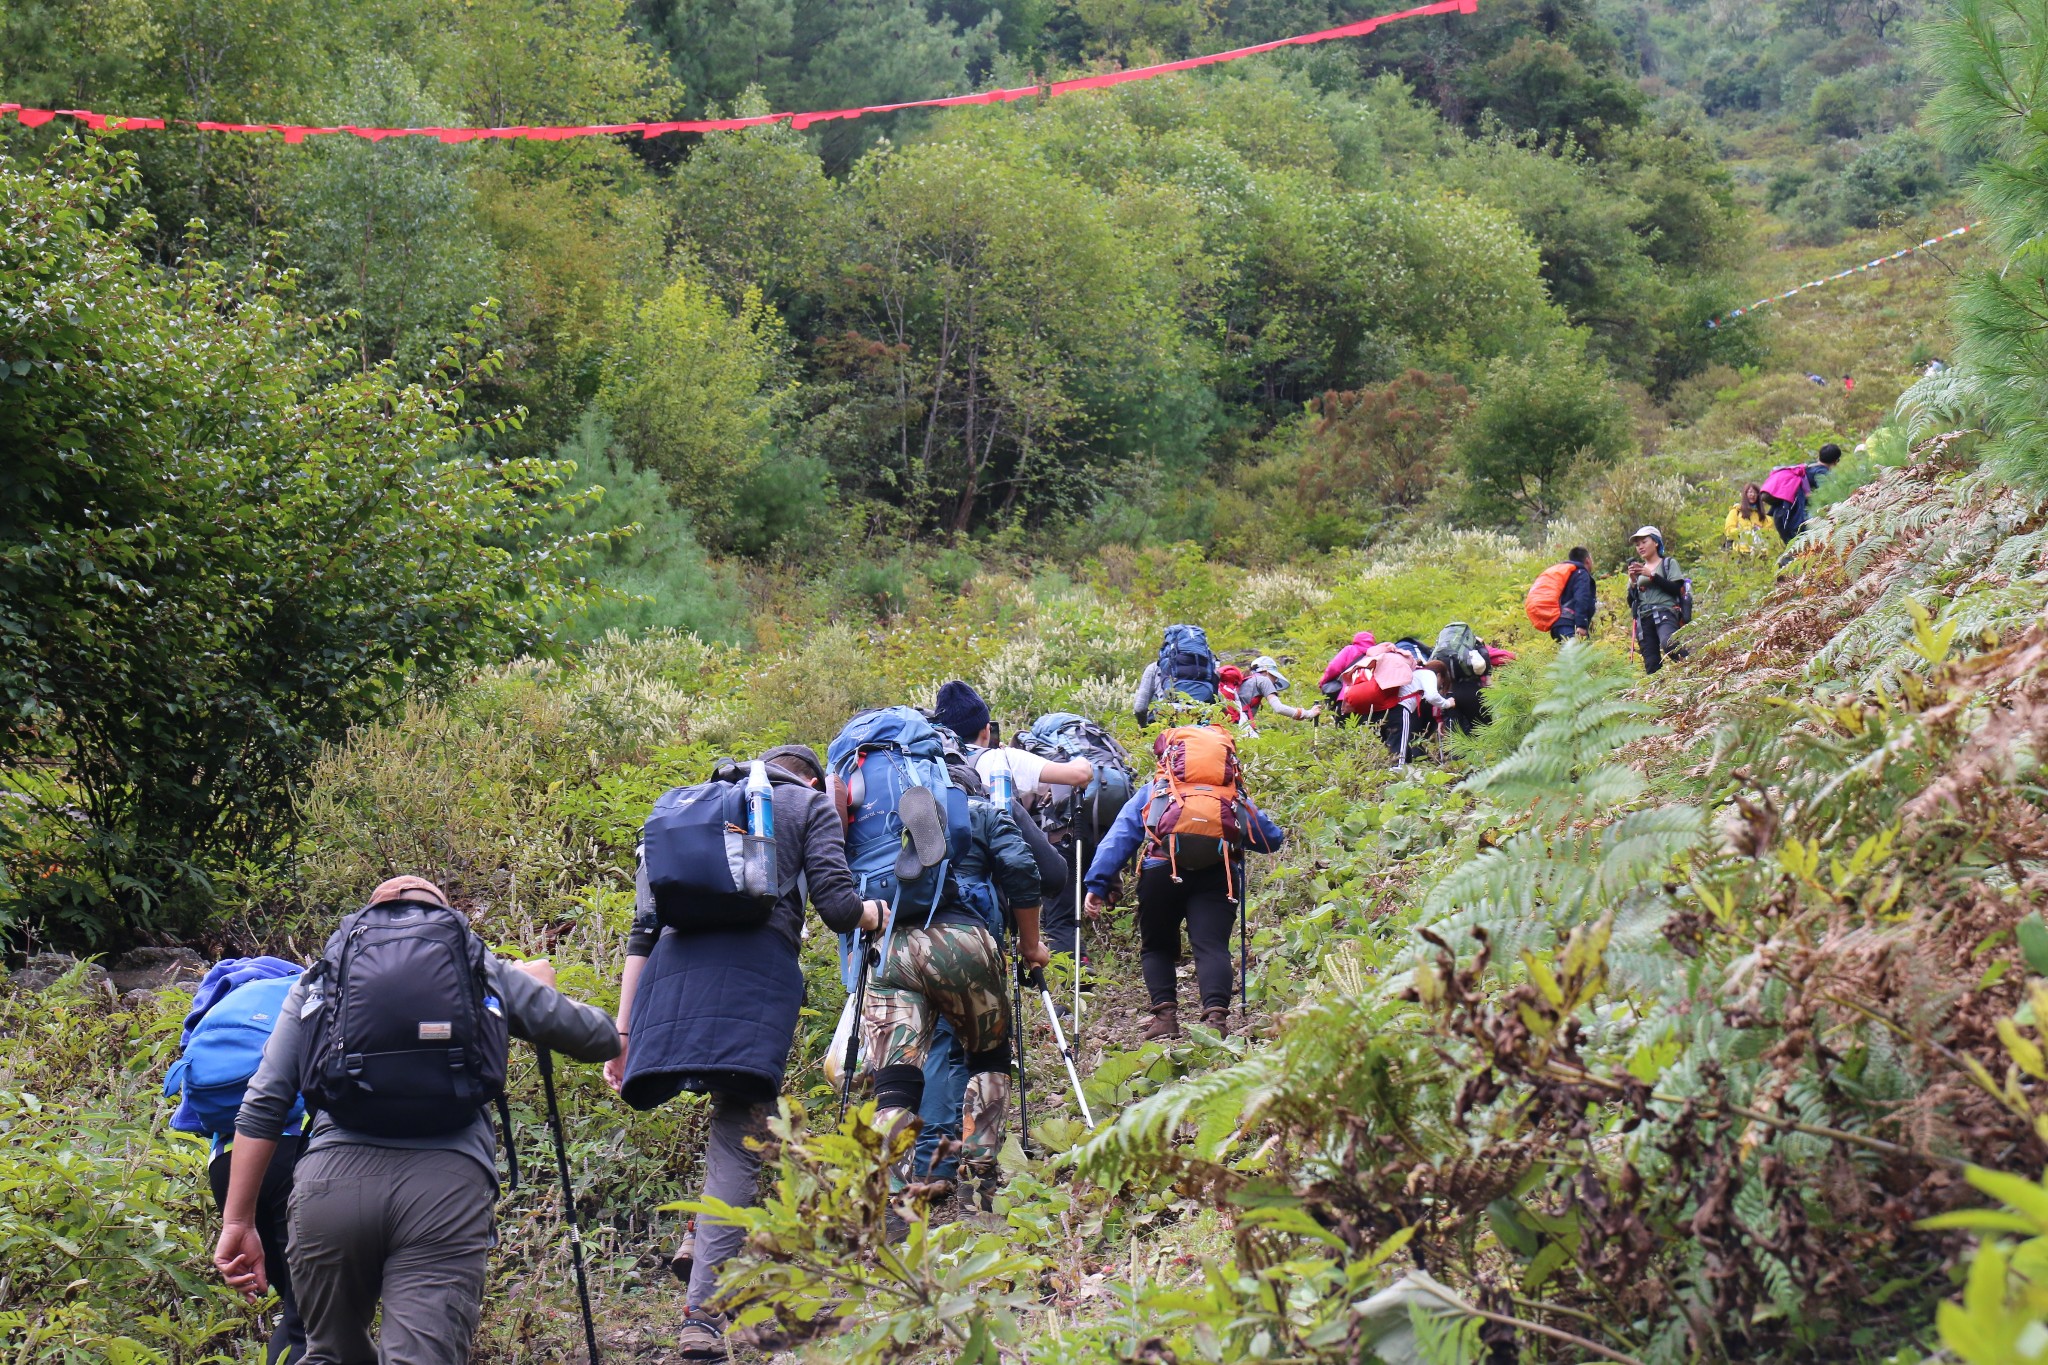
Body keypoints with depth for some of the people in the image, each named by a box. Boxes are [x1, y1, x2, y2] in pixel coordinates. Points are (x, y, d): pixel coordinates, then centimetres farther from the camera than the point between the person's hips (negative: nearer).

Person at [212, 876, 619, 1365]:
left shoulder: (320, 977, 24)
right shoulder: (489, 973, 23)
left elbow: (262, 1104, 16)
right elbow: (601, 1038, 27)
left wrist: (238, 1222, 17)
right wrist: (543, 991, 47)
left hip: (330, 1177, 2)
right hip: (447, 1182, -2)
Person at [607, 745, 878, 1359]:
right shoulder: (810, 804, 20)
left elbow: (643, 928, 23)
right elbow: (837, 909, 5)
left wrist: (622, 1031, 21)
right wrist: (878, 911, 29)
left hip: (673, 968, 5)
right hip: (757, 964, -4)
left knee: (733, 1118, 24)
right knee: (737, 1140, -5)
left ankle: (704, 1241, 6)